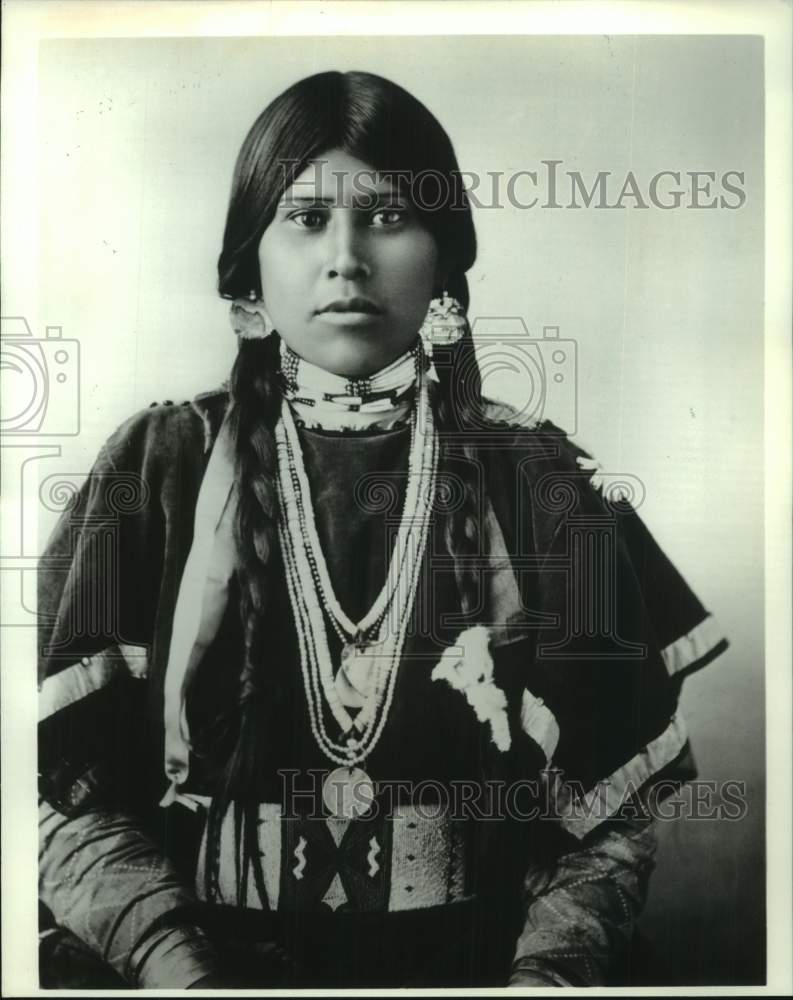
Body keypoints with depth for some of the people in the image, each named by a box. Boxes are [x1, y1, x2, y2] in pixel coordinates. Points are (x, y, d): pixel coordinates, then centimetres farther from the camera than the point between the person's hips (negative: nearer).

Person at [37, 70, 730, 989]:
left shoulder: (540, 482, -2)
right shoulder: (157, 468, -2)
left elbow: (613, 803, 0)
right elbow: (66, 786, -3)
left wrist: (550, 967, -14)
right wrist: (174, 963, -16)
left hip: (472, 957, 1)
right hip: (210, 950, 0)